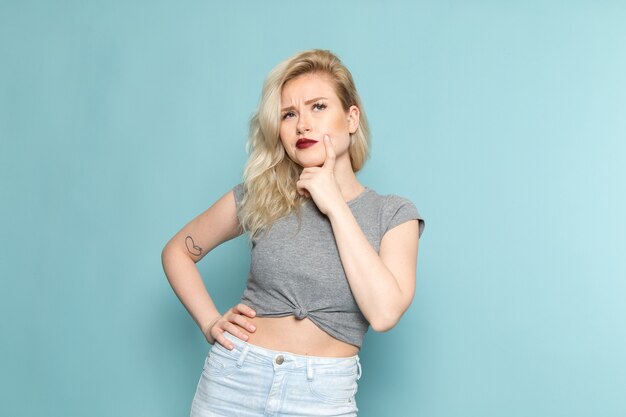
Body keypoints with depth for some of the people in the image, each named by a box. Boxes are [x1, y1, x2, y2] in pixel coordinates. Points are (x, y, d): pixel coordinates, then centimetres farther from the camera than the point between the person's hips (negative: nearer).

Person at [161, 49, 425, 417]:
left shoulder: (394, 214, -3)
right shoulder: (259, 196, -1)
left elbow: (384, 313, -18)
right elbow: (178, 251, 11)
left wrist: (334, 204, -15)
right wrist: (210, 323, -2)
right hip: (233, 382, 1)